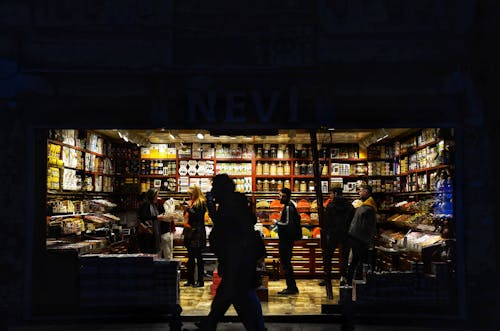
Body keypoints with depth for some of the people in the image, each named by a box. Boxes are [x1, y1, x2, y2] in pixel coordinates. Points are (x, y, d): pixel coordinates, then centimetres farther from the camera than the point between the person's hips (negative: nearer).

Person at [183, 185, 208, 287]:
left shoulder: (201, 203, -8)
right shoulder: (192, 203, 16)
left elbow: (197, 216, -18)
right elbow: (186, 215, 23)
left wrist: (190, 207, -13)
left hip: (197, 234, -8)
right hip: (190, 234, 8)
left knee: (198, 257, -4)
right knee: (190, 257, 11)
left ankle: (200, 280, 2)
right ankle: (190, 280, 17)